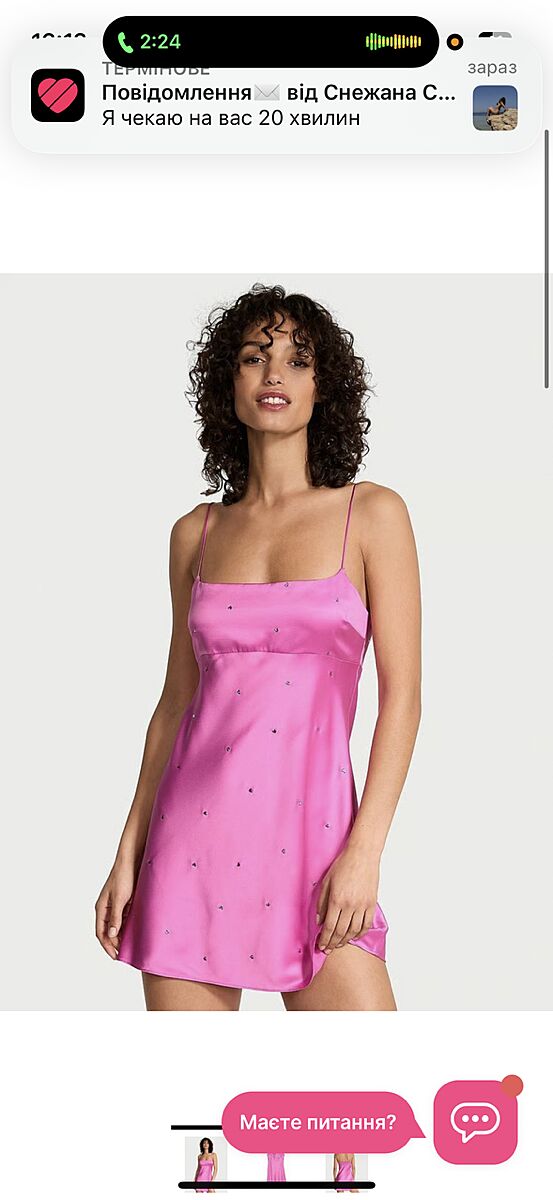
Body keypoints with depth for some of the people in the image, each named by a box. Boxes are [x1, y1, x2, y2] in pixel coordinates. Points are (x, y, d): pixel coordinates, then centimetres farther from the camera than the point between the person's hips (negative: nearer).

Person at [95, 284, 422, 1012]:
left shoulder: (372, 514, 1)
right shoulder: (196, 534, 9)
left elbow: (402, 697, -2)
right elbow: (176, 699, 12)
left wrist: (364, 850, -11)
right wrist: (128, 852, 8)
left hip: (310, 831, -2)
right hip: (193, 834, 3)